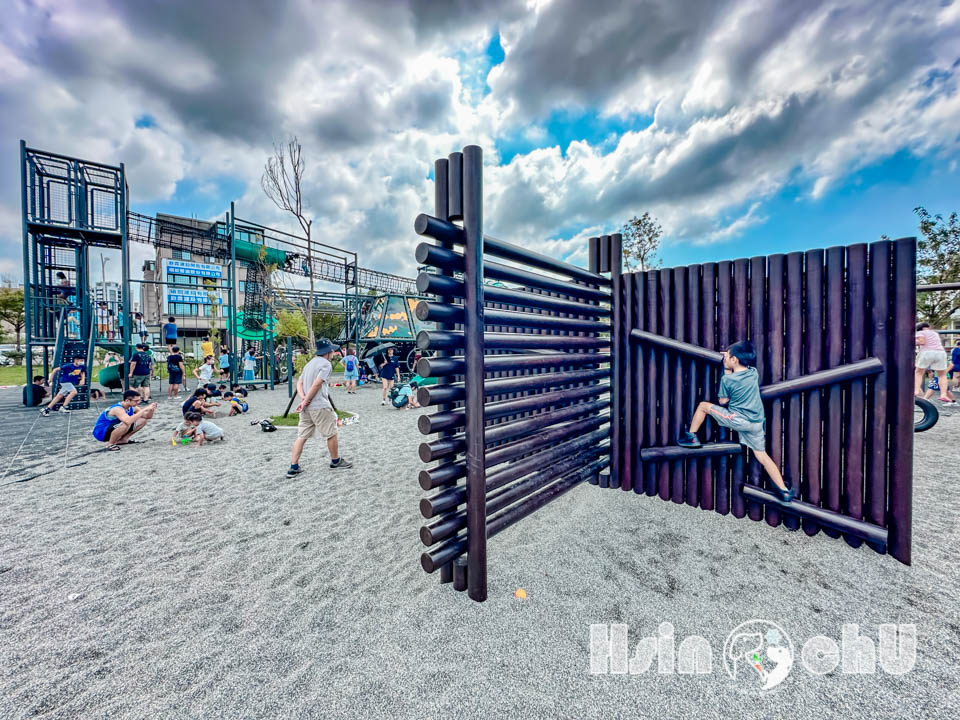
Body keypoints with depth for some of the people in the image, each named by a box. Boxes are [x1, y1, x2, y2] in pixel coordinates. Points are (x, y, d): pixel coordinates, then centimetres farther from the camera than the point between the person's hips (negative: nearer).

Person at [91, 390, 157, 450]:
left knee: (143, 420, 0)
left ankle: (123, 439, 8)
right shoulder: (118, 409, -29)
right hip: (101, 433, -8)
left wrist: (151, 409, -19)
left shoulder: (131, 407, -4)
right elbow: (128, 421, -49)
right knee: (126, 424, -38)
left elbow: (148, 417, 3)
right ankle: (110, 444, -14)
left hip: (112, 429, 8)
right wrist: (144, 409, -43)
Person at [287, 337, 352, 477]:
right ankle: (336, 461, 21)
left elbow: (299, 383, 13)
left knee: (302, 436, 10)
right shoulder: (326, 364, -9)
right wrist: (306, 401, -13)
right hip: (320, 406, -8)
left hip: (306, 408, 8)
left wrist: (303, 398, -2)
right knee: (331, 433, 7)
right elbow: (317, 384, -18)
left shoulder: (310, 363, 19)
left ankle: (293, 467, 10)